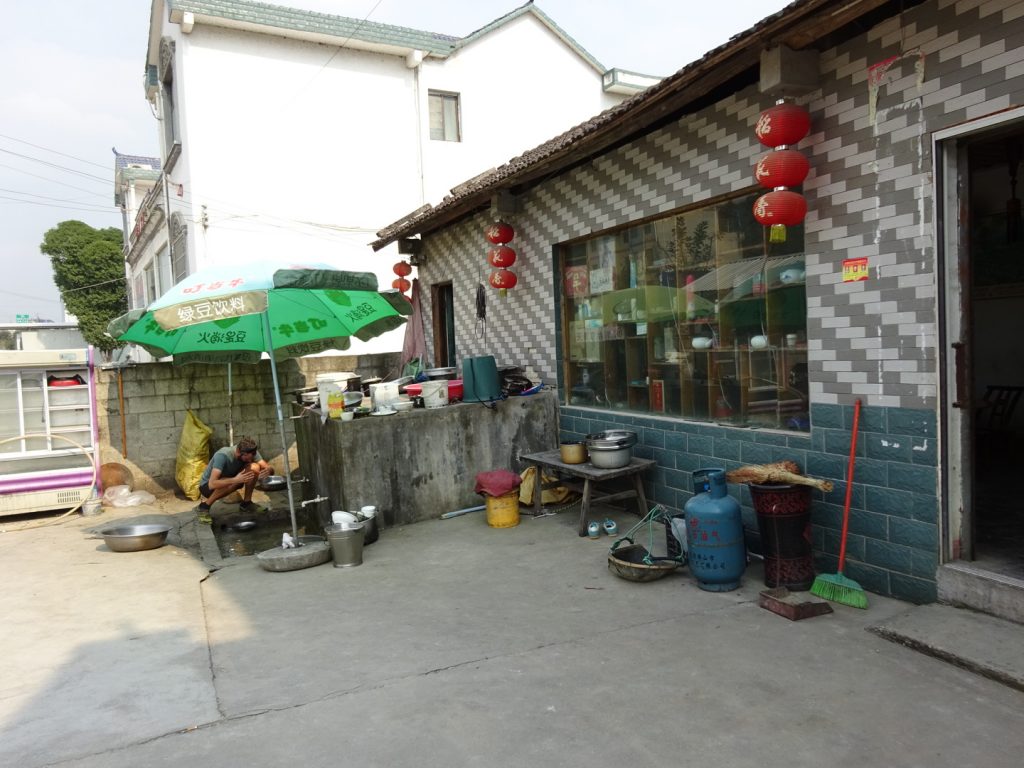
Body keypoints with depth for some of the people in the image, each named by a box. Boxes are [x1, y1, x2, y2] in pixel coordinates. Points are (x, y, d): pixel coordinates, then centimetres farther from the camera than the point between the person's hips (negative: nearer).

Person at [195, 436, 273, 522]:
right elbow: (212, 484, -42)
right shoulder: (222, 456, -35)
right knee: (232, 483, -38)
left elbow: (270, 468, -21)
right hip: (207, 486, -5)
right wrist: (235, 480, -55)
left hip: (230, 479, 5)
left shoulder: (250, 452, -18)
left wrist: (268, 471, -45)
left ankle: (246, 503, -5)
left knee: (254, 467, -21)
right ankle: (204, 506, -13)